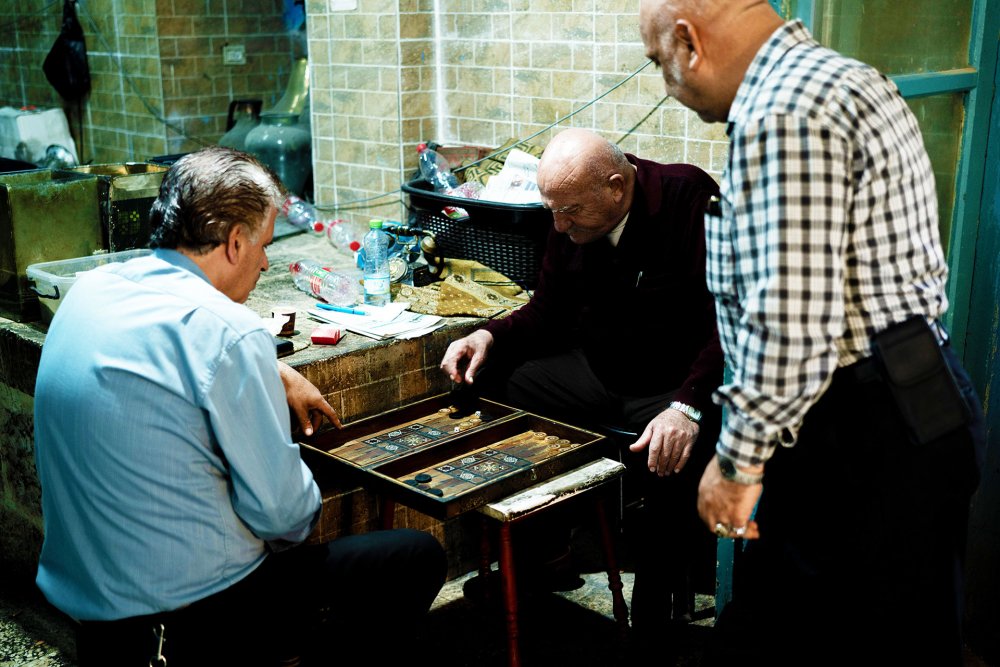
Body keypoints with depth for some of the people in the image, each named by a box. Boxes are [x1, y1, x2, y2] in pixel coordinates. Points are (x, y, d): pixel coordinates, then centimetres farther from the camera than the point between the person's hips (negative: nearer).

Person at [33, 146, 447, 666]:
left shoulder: (88, 291, 3)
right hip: (194, 624, -8)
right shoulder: (227, 331, -22)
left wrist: (277, 375, 26)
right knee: (419, 556, 5)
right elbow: (281, 511, -18)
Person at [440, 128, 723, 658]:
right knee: (488, 387, -7)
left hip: (676, 387, -6)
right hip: (595, 375, 7)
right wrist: (491, 336, -9)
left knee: (676, 457, -35)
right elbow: (549, 312, 11)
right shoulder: (573, 220, 1)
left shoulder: (690, 201, -20)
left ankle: (655, 625, -8)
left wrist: (688, 405, -37)